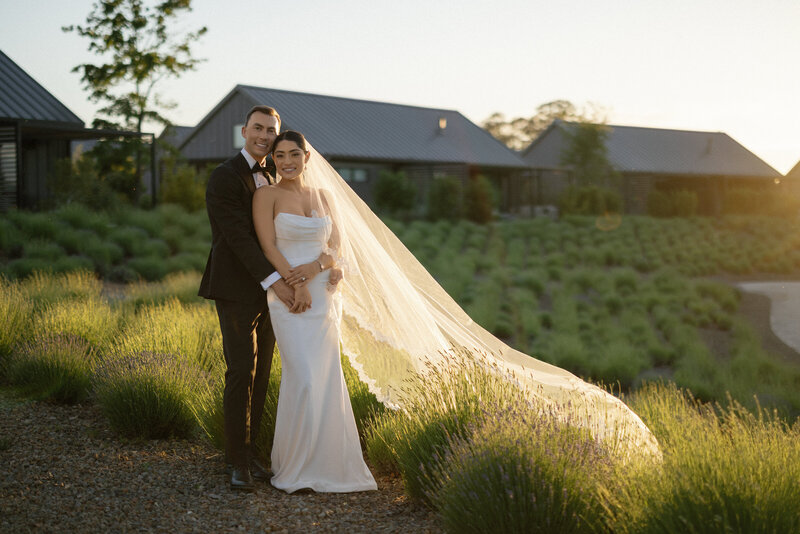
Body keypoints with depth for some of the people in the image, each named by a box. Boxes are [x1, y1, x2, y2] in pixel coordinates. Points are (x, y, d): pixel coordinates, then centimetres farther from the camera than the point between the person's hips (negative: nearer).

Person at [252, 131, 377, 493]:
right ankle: (294, 467, 2)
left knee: (327, 378, 5)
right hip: (289, 296, -5)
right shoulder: (267, 195, -1)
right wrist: (297, 286, -17)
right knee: (303, 378, -12)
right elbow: (268, 246, -9)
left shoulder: (322, 197, 14)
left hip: (323, 296, 5)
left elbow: (334, 245, 9)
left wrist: (316, 266, -13)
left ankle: (326, 461, 17)